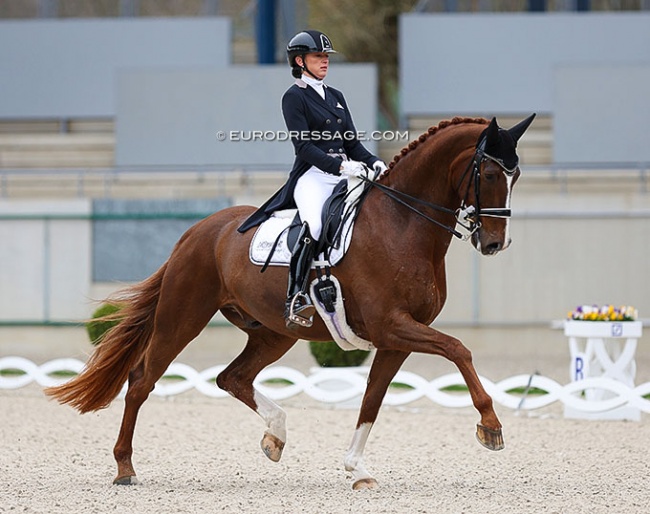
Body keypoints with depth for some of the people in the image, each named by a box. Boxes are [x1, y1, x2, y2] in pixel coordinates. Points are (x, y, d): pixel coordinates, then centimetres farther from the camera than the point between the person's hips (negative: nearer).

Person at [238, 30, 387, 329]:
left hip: (344, 175, 8)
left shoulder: (335, 97, 23)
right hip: (313, 176, -8)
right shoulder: (294, 97, 2)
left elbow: (352, 144, 20)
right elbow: (303, 146, -9)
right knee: (314, 225, -35)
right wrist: (340, 165, -21)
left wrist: (373, 162, -1)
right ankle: (296, 300, -40)